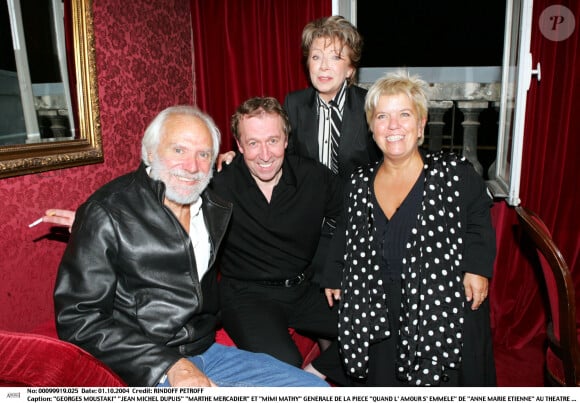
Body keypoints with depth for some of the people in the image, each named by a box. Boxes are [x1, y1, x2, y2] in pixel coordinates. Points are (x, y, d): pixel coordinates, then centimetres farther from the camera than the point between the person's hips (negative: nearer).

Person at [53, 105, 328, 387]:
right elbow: (78, 319, -14)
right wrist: (171, 365, -20)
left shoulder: (213, 208, 8)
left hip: (208, 352, 7)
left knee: (316, 390, -1)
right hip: (149, 371, -6)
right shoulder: (107, 213, -11)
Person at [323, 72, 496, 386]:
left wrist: (477, 267, -5)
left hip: (443, 308, -2)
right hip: (377, 311, 3)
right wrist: (333, 277, 16)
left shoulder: (454, 173, -4)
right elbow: (345, 234, 19)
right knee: (381, 381, -1)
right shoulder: (359, 183, 7)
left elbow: (479, 221, 7)